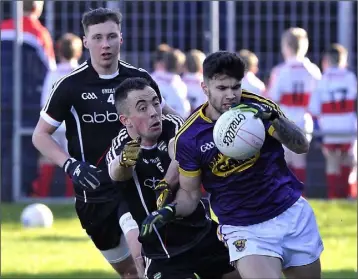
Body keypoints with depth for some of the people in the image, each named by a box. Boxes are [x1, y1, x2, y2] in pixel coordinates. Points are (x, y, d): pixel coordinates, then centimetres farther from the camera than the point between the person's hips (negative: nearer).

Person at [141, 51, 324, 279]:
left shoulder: (258, 108, -10)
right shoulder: (189, 138, -11)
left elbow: (302, 146, -13)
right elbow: (190, 193, 0)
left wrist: (274, 119, -30)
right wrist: (170, 211, -21)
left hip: (293, 214, 2)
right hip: (244, 229, -2)